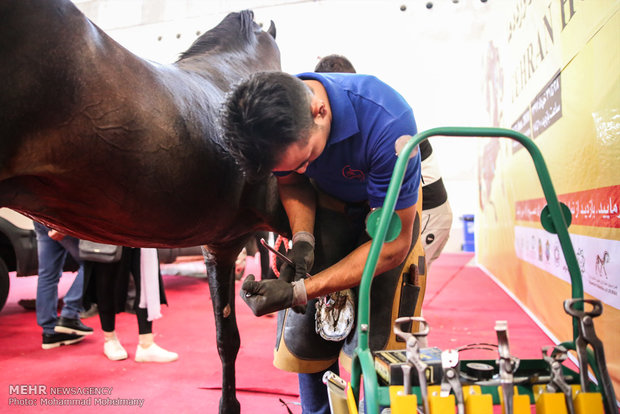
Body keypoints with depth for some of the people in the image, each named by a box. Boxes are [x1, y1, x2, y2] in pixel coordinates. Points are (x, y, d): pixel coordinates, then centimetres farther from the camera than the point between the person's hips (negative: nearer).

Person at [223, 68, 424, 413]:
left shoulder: (387, 122, -38)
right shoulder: (276, 126, -24)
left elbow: (393, 244, -31)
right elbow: (292, 183, -3)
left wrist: (300, 292, -36)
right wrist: (302, 239, -24)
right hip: (329, 203, 4)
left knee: (371, 339, -14)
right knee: (303, 330, -4)